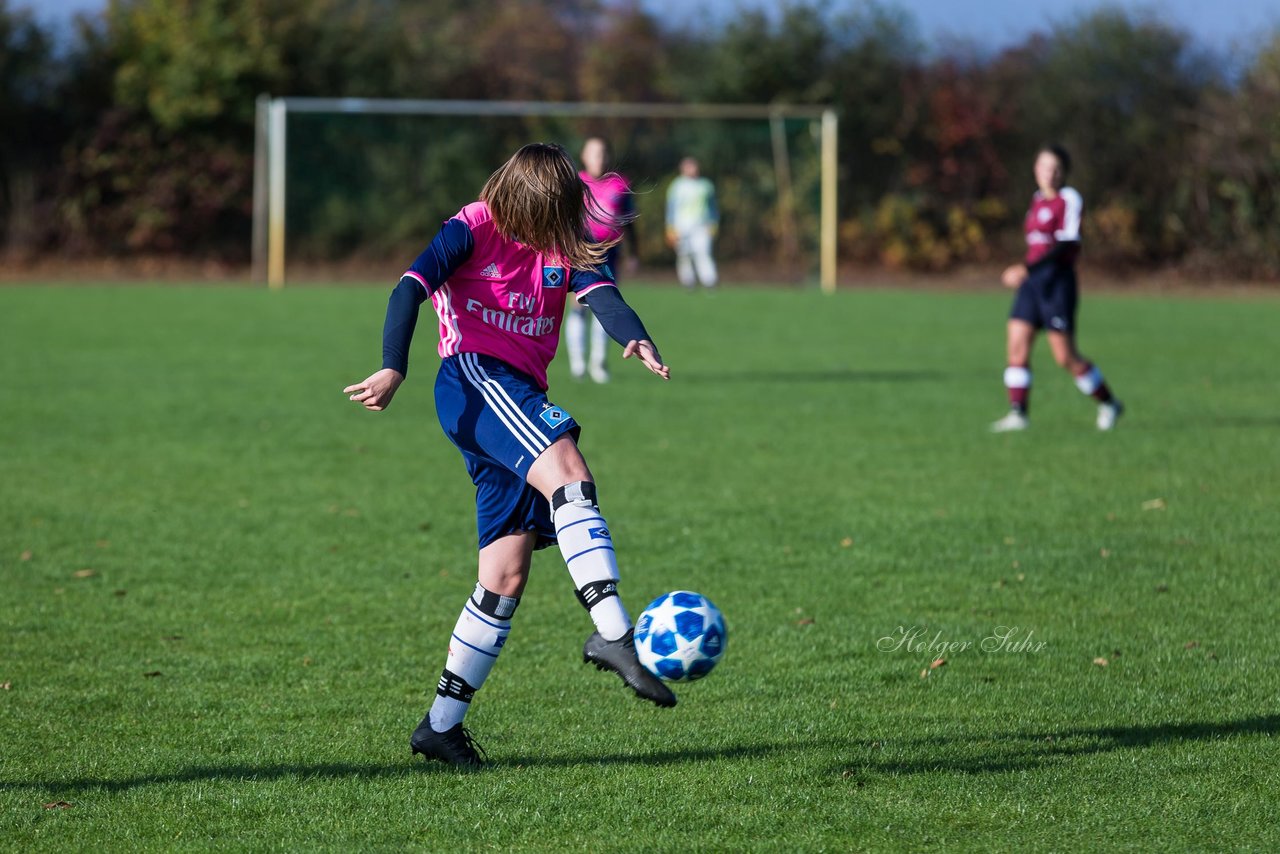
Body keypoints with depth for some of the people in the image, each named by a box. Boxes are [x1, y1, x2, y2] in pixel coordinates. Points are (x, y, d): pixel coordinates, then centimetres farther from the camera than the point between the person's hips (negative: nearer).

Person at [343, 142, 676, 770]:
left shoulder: (566, 247, 13)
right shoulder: (475, 229, 0)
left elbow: (601, 294, -5)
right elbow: (413, 286, -10)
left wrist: (637, 340, -28)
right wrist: (394, 370, -25)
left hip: (521, 399, 7)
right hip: (474, 377, -7)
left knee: (507, 576, 2)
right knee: (569, 472, -31)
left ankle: (443, 722, 8)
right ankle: (613, 634, -43)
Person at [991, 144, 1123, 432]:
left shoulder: (1070, 200, -9)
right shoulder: (1038, 200, 15)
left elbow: (1067, 244, -19)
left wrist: (1027, 268, -26)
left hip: (1057, 280, -7)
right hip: (1032, 281, 7)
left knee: (1066, 357, -4)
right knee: (1017, 348, -6)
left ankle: (1109, 404, 14)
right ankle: (1018, 414, -6)